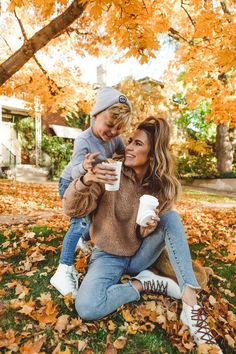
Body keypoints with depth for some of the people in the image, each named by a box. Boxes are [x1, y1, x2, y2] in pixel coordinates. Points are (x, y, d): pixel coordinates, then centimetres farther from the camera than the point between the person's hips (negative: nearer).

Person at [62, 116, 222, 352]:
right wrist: (85, 180, -41)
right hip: (109, 255, -2)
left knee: (172, 217, -22)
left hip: (140, 254, 3)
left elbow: (145, 234, -1)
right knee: (87, 307, -30)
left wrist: (149, 227, -26)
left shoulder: (163, 186, -7)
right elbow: (72, 209, -20)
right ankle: (142, 283, -7)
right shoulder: (112, 174, -17)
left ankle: (191, 306, -24)